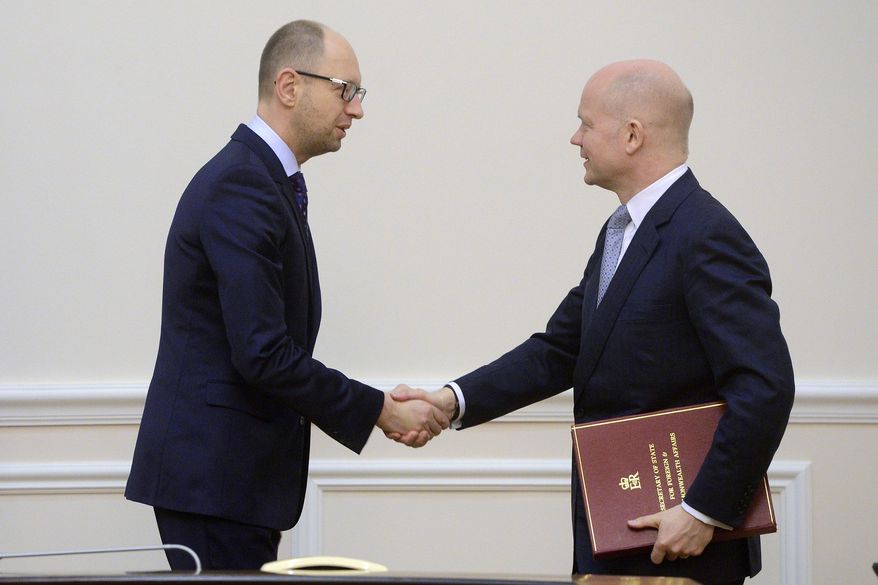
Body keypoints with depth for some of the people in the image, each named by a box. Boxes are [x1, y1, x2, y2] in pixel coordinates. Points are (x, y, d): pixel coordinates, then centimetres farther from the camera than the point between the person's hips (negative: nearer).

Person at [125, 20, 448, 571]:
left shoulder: (264, 179, 16)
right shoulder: (241, 186, -16)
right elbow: (262, 353, -23)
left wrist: (378, 408, 9)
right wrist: (381, 411, -15)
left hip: (232, 473, 10)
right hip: (214, 471, -10)